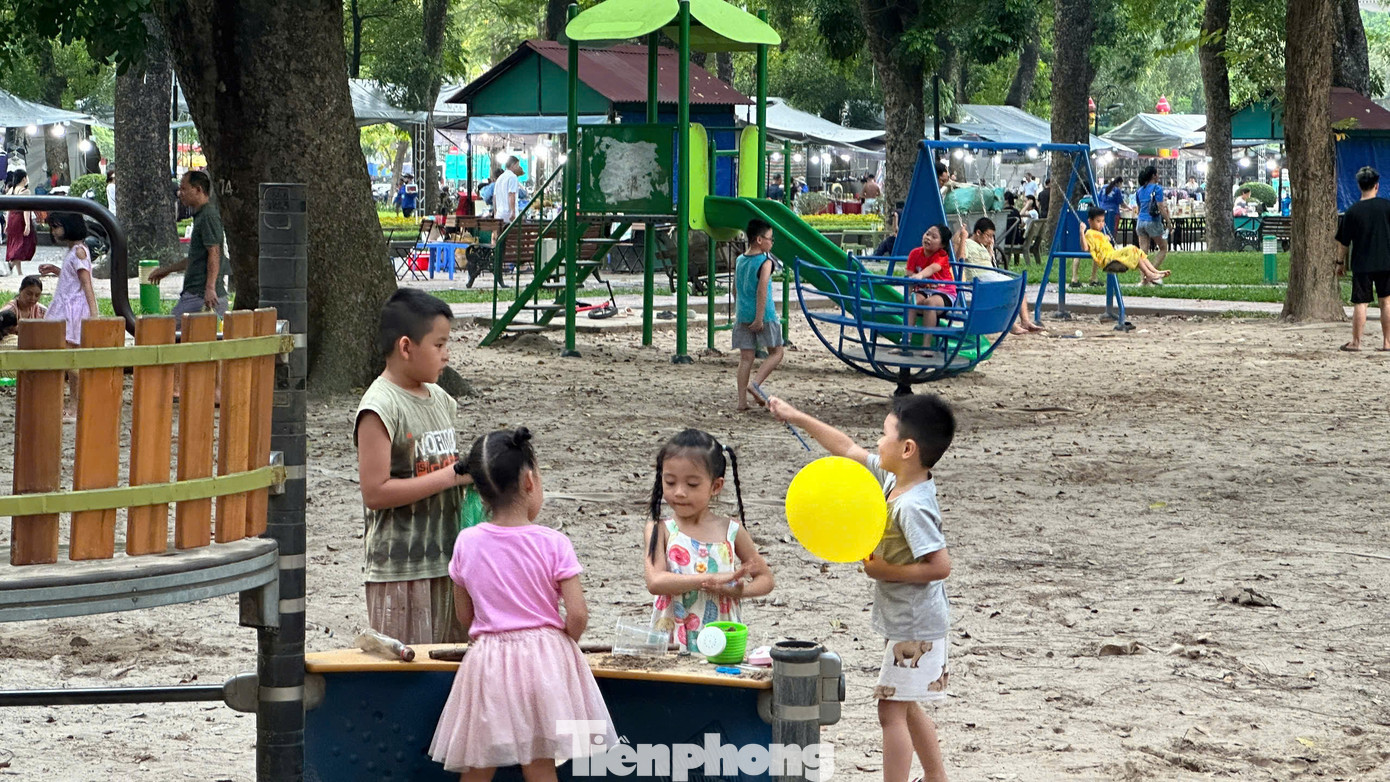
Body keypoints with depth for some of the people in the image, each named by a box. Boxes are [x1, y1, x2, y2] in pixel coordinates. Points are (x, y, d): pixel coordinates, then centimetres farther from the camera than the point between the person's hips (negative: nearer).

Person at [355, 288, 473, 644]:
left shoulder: (439, 400, 12)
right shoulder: (380, 408, -13)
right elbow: (374, 492, -19)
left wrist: (470, 473, 2)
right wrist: (450, 476, -18)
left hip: (448, 563, 8)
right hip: (400, 571, -8)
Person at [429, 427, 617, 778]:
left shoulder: (466, 543, -1)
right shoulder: (553, 544, -9)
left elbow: (465, 616, 7)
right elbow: (577, 614, -11)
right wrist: (563, 643, 9)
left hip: (488, 663, 2)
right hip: (543, 660, -1)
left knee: (476, 771, 9)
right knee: (540, 768, 4)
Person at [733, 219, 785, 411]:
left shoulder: (739, 261, 9)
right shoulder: (765, 262, -11)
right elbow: (762, 290, -19)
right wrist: (760, 318, -19)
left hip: (743, 316, 6)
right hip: (764, 316, -6)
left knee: (746, 358, 7)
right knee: (776, 353, 9)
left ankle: (742, 401, 3)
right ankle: (755, 384, -11)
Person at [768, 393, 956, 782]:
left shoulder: (912, 507, -26)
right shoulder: (895, 480, 3)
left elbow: (940, 565, -29)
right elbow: (849, 450, 14)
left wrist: (887, 571, -21)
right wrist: (797, 417, 15)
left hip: (914, 627, -10)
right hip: (908, 623, 10)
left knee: (892, 709, -6)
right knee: (905, 707, 20)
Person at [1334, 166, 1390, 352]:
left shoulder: (1352, 211, -4)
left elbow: (1344, 242, 1)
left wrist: (1340, 262, 14)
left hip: (1362, 264, -1)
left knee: (1360, 303, 3)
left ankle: (1356, 342, 6)